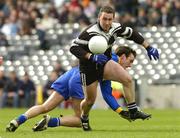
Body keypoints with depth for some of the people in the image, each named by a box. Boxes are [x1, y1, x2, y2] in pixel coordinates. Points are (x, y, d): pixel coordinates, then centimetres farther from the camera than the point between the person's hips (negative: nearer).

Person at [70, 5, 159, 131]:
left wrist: (149, 48, 5)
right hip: (89, 67, -5)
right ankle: (84, 119, 36)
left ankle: (133, 111, -6)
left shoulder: (116, 28, -11)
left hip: (104, 63, 5)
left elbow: (132, 34, 7)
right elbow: (74, 48, -28)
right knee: (90, 100, 3)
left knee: (127, 79, -16)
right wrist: (91, 57, -39)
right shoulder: (90, 32, -28)